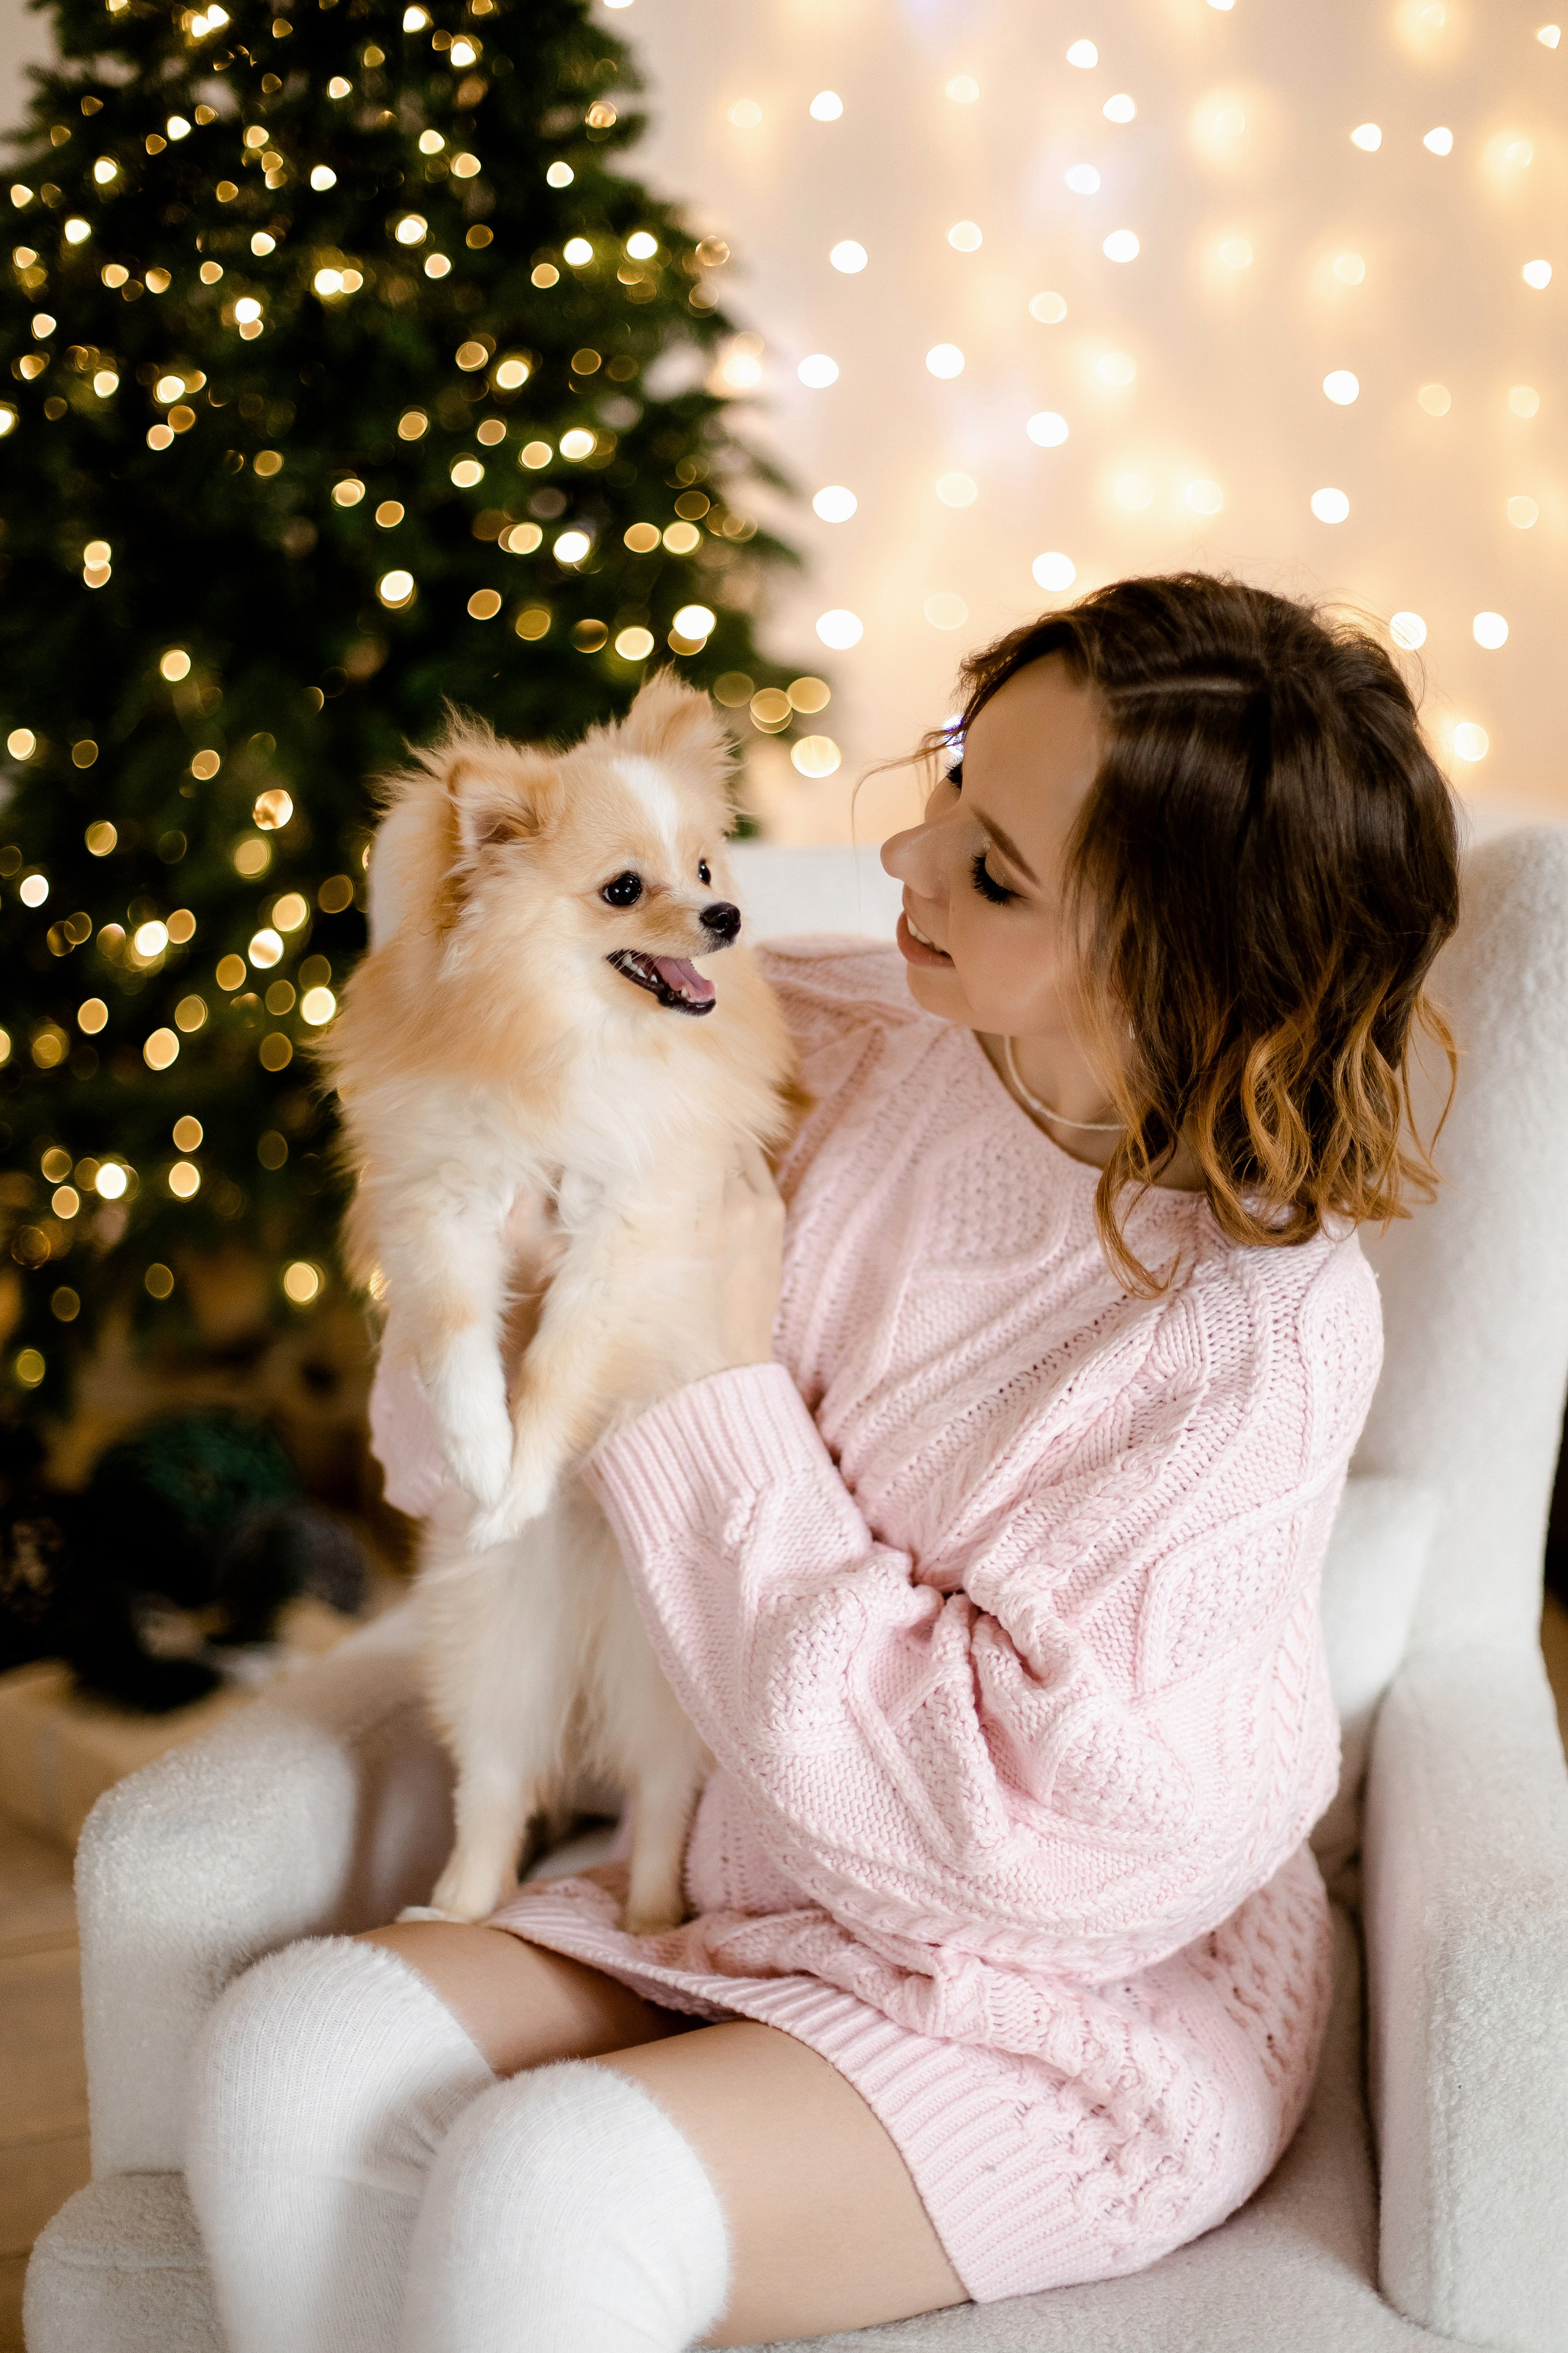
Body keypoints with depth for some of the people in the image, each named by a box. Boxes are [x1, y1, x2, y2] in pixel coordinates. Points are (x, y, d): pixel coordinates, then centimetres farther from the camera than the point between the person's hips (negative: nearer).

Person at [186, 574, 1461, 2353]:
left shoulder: (1260, 1327, -25)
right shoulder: (893, 1047, -7)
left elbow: (984, 1819, -23)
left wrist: (727, 1394, -20)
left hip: (1088, 2011, -6)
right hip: (766, 1897, 6)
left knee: (545, 2191, -30)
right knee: (292, 2046, -18)